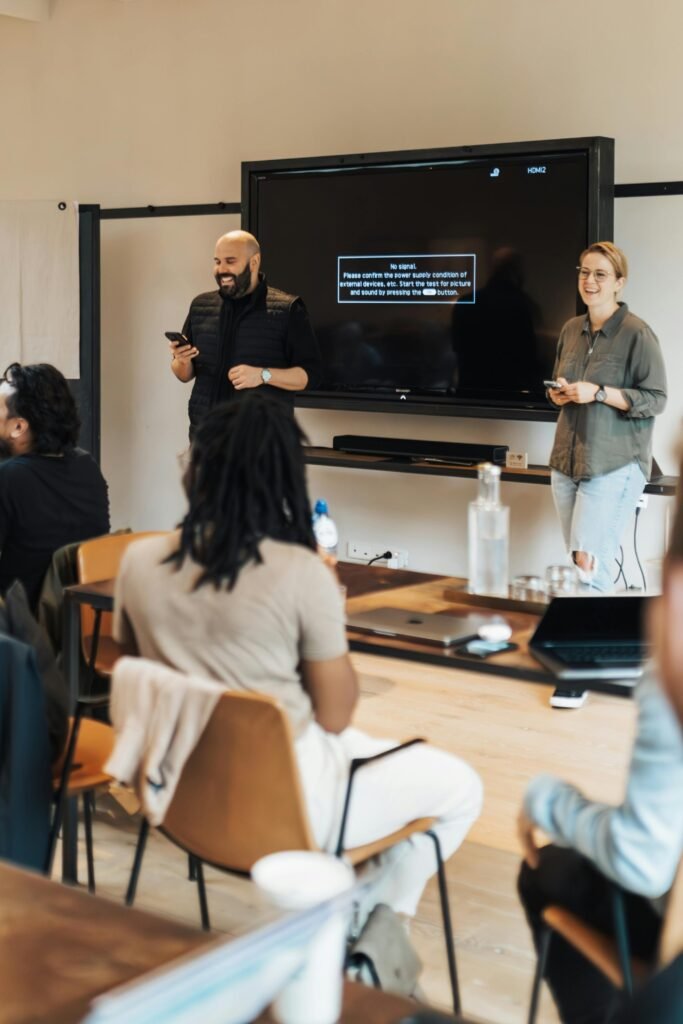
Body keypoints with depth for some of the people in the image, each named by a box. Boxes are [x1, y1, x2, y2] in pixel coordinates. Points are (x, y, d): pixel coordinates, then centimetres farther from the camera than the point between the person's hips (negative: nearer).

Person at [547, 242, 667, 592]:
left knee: (588, 565, -11)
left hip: (614, 466, -7)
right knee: (577, 563, 9)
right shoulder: (571, 330, 12)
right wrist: (558, 394, 1)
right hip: (567, 460, 7)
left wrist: (598, 393, -20)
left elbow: (655, 399, -11)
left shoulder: (637, 334, -9)